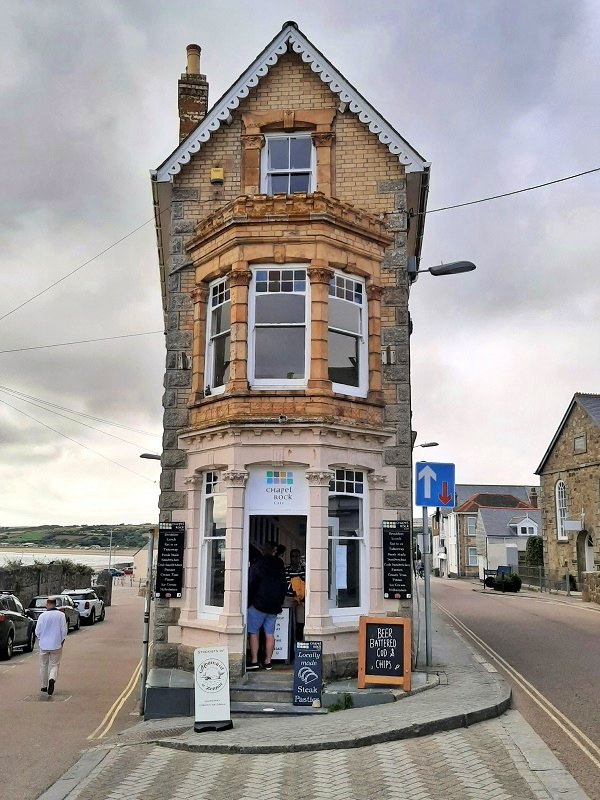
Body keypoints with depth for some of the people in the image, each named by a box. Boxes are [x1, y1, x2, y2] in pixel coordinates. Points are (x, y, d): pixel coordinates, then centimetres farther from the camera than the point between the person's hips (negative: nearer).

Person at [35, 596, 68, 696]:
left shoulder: (43, 616, -8)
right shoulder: (61, 615, -7)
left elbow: (37, 631, -4)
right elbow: (64, 630, -5)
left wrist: (39, 639, 17)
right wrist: (62, 640, 12)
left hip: (44, 644, 0)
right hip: (56, 645, 0)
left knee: (44, 665, 16)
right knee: (54, 665, 8)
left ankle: (44, 686, 23)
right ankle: (52, 679, -19)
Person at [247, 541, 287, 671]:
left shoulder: (257, 565, -6)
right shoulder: (281, 566, 10)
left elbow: (252, 585, -8)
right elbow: (284, 587, 15)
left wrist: (248, 602, 0)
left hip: (259, 604, -5)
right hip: (274, 606, 5)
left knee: (253, 632, 0)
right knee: (270, 634, 8)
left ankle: (254, 661, -5)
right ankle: (267, 662, 9)